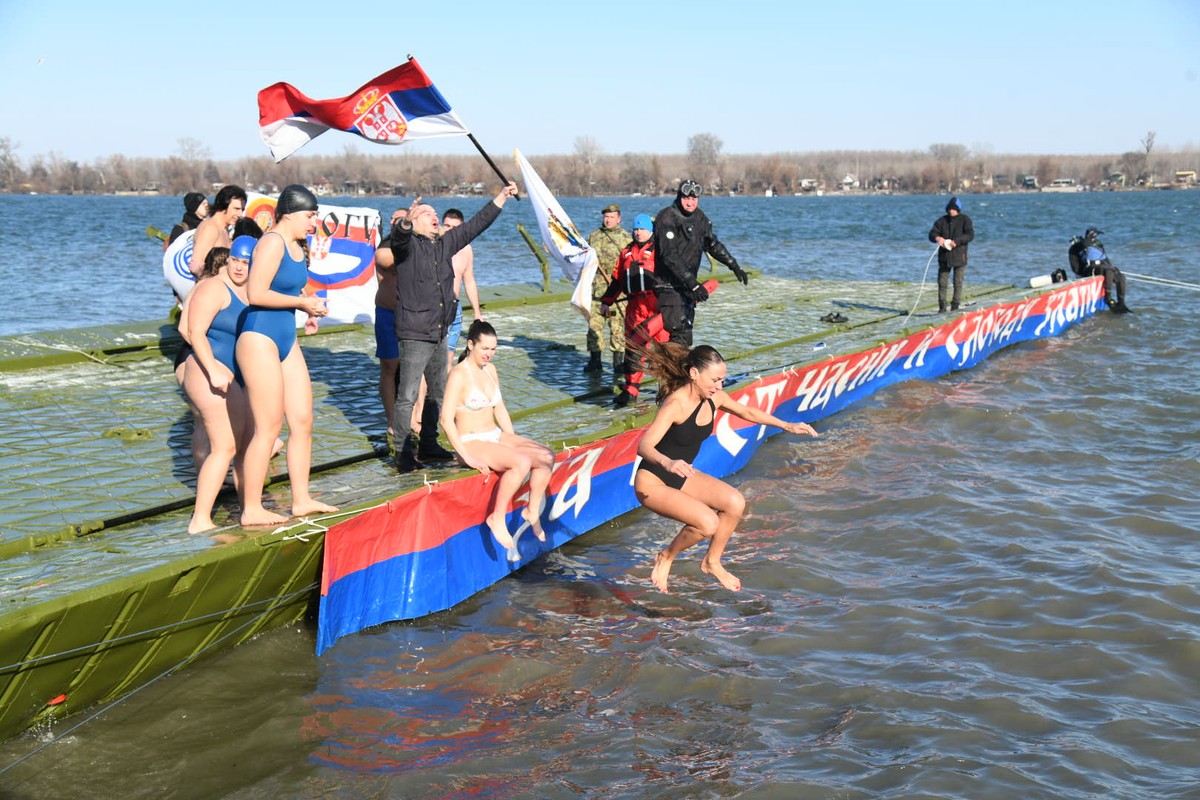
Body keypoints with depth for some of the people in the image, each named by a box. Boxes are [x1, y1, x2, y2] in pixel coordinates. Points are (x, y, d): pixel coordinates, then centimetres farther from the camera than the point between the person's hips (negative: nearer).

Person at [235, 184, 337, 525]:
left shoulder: (297, 246, 14)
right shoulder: (272, 242, -14)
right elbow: (256, 294, -22)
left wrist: (308, 306, 7)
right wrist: (302, 301, -14)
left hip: (286, 340, 10)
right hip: (260, 340, -10)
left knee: (303, 422, 11)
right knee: (269, 428, -6)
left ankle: (301, 500, 21)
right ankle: (251, 510, 3)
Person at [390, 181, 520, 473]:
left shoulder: (445, 244, 11)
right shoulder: (407, 245, -8)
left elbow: (475, 225, 18)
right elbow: (399, 238, -31)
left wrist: (501, 197, 19)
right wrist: (406, 222, -54)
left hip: (440, 334, 8)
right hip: (415, 335, -8)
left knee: (438, 392, 17)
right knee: (407, 396, -6)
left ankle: (428, 445, 30)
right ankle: (403, 454, 0)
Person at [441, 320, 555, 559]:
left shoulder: (490, 369, 12)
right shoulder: (459, 375, -13)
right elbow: (446, 418, -19)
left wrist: (515, 441, 9)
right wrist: (467, 457, -22)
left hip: (496, 436, 8)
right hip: (472, 442, -8)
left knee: (546, 456, -12)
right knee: (522, 462, -31)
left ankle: (533, 511, 0)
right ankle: (497, 518, -19)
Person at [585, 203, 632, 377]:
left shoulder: (626, 238, 4)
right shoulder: (593, 236, 15)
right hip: (596, 288, 4)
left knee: (618, 325, -4)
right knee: (594, 324, 3)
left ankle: (619, 360, 2)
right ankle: (594, 359, 11)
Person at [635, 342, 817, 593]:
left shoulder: (714, 399, -4)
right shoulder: (675, 405, -28)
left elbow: (747, 412, 17)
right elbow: (644, 446, -39)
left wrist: (787, 425, 13)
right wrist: (668, 463, -59)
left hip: (681, 477, 8)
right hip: (652, 482, -8)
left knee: (735, 502, -10)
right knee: (708, 523, -25)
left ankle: (712, 562, 12)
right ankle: (665, 558, 4)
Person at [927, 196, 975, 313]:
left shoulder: (965, 220, 0)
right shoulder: (942, 220, 9)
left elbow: (970, 235, -12)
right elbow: (932, 233, 3)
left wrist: (956, 241, -25)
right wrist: (937, 238, -22)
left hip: (959, 256, -3)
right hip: (944, 256, 3)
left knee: (958, 282, 1)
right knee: (942, 282, 2)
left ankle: (955, 306, 7)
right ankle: (942, 307, 9)